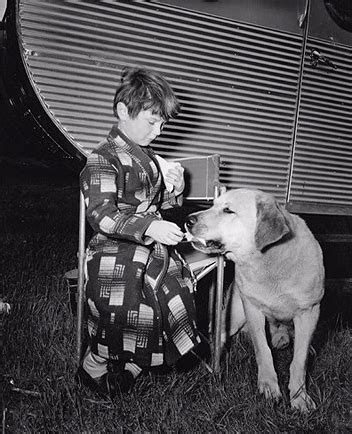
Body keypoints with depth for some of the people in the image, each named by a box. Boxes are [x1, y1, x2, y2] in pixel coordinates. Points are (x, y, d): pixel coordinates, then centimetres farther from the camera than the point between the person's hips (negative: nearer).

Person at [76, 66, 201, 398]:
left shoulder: (149, 157, 16)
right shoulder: (103, 159, -9)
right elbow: (101, 215, -20)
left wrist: (173, 191, 5)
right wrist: (149, 227, -32)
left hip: (153, 244, 7)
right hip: (115, 250, -7)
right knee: (121, 305, -23)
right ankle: (92, 368, 8)